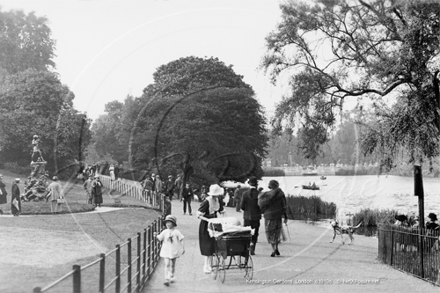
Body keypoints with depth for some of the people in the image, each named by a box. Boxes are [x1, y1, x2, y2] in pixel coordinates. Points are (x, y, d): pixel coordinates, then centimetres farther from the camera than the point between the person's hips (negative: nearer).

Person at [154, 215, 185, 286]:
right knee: (167, 265, -11)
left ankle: (171, 278, 29)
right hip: (166, 251, 0)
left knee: (172, 265, 12)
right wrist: (156, 236, -22)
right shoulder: (165, 232, -1)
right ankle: (167, 279, -15)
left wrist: (183, 248, 3)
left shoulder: (176, 232, -6)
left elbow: (181, 240, 1)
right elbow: (159, 238, -1)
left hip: (174, 251, 0)